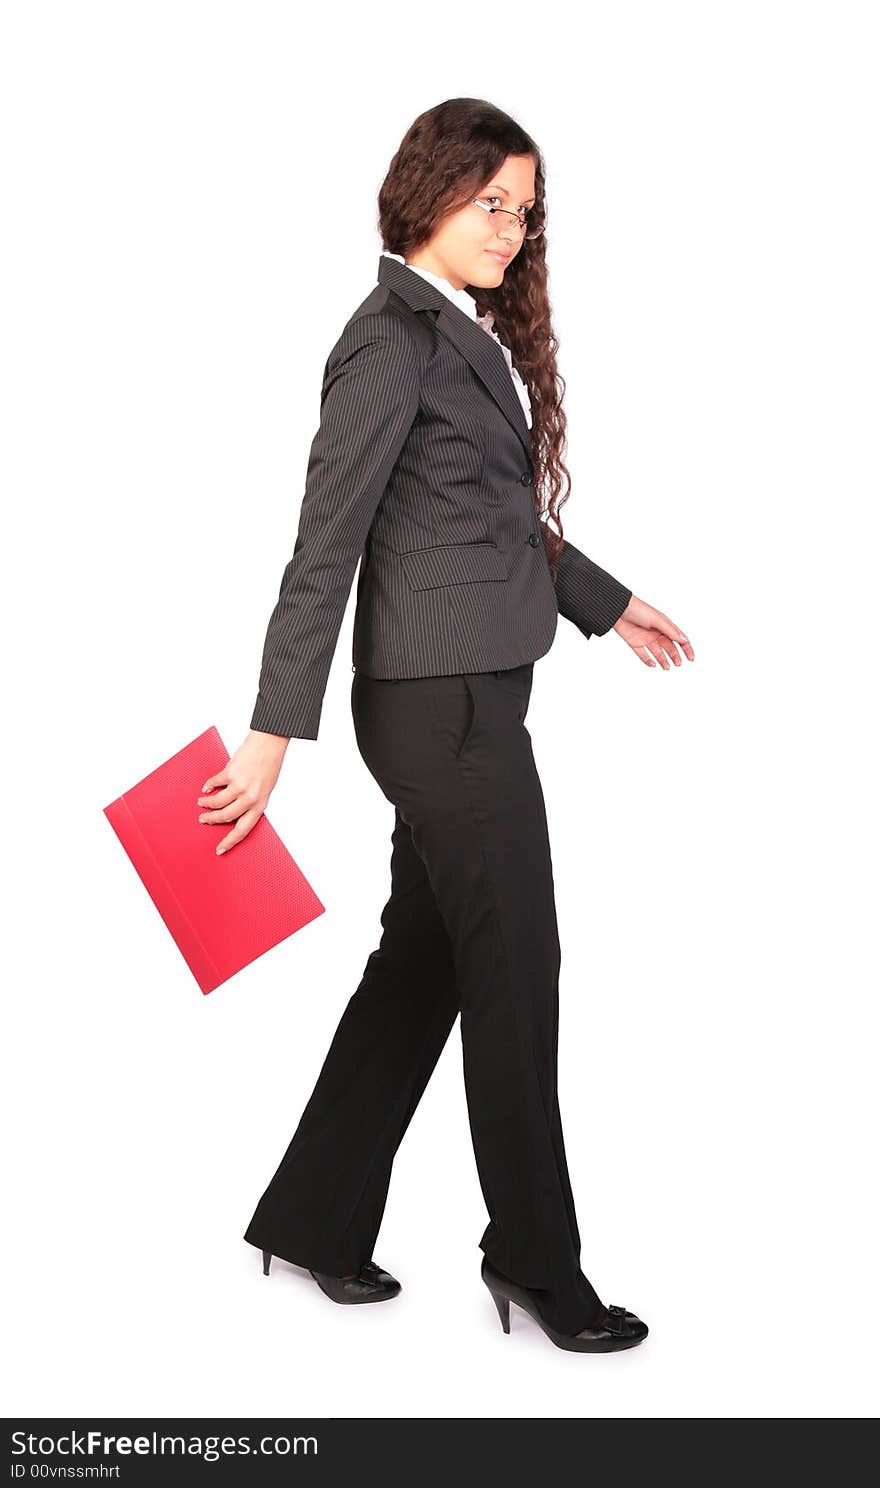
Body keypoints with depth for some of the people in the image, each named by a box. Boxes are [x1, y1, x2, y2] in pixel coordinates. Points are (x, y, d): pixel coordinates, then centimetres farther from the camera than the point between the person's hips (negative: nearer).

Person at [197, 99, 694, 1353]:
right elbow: (324, 546, -17)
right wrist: (275, 732, -18)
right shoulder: (392, 343, -13)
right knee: (514, 975, 2)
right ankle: (536, 1261, 19)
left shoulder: (476, 334, 13)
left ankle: (313, 1218, 28)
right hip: (443, 701, -9)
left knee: (423, 962, 15)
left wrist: (606, 601, 29)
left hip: (471, 697, 9)